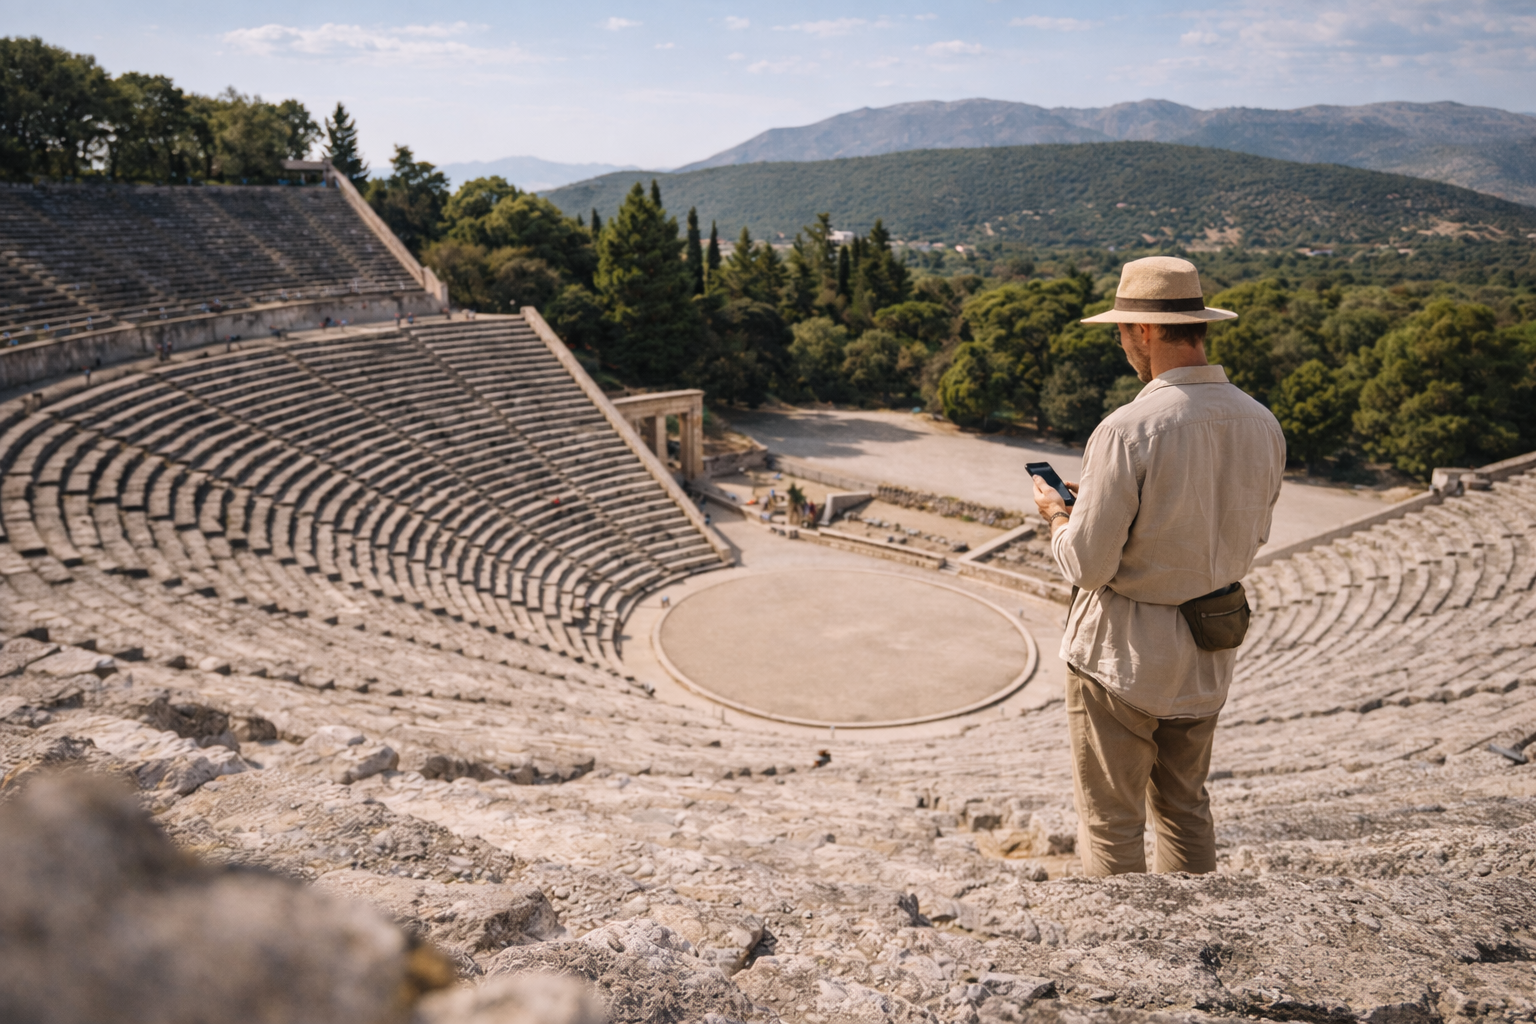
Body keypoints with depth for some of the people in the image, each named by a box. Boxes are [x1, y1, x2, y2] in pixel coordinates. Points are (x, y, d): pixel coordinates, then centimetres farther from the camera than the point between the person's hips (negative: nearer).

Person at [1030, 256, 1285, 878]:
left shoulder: (1127, 430, -23)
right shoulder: (1261, 424, -2)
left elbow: (1087, 565, -21)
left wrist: (1056, 513, 1)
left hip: (1123, 652, -7)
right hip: (1209, 652, 7)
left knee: (1110, 824, 8)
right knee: (1185, 808, 24)